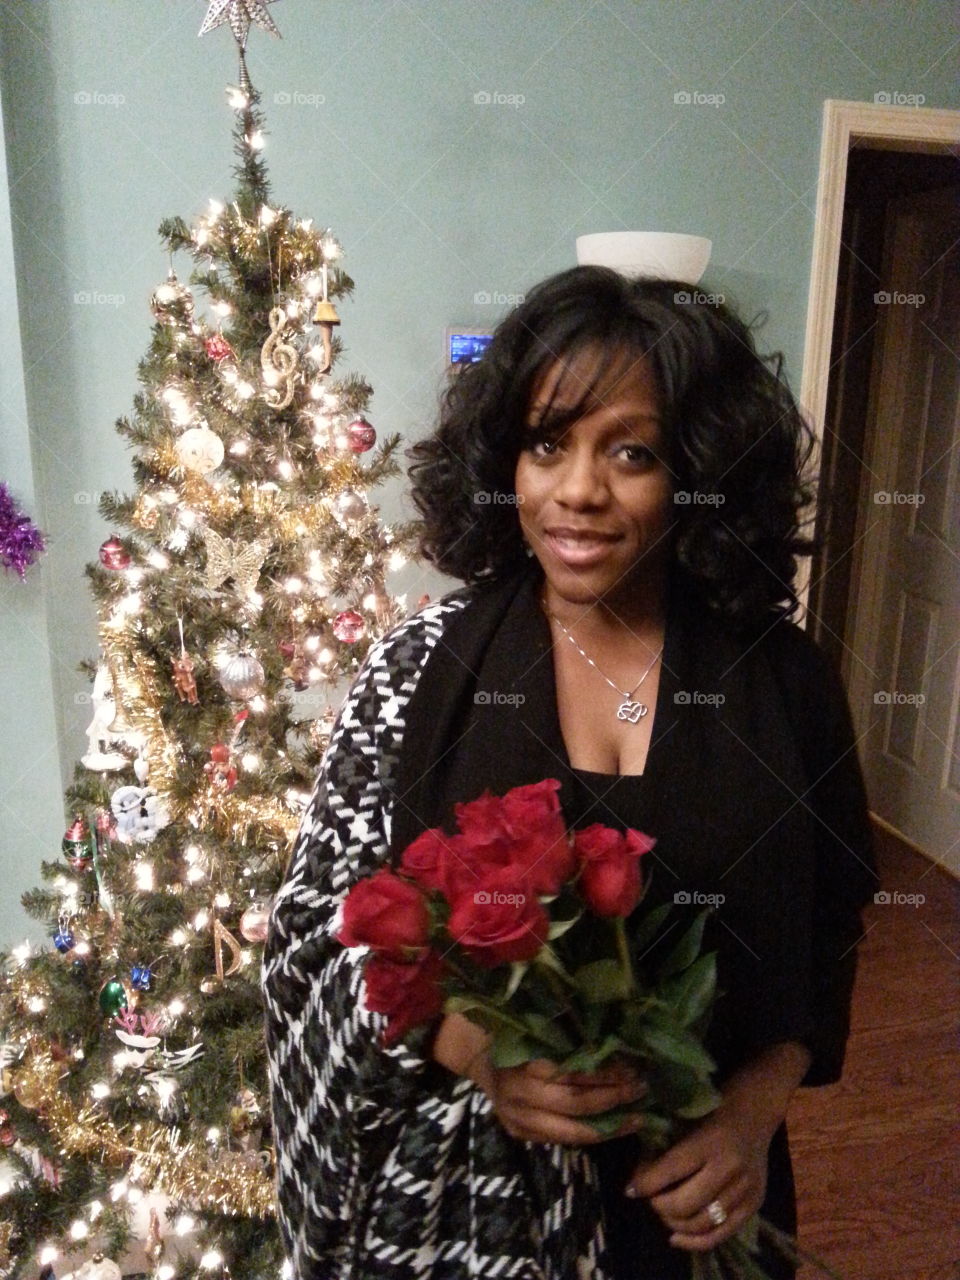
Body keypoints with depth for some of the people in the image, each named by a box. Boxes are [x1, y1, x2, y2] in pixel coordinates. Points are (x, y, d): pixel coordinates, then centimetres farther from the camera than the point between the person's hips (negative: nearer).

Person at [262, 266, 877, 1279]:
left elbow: (826, 938, 1)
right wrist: (466, 1042, -24)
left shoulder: (782, 679, -10)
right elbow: (315, 921, -10)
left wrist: (757, 1105, -12)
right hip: (461, 1185, 0)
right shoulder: (422, 664, -13)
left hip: (691, 1191, 1)